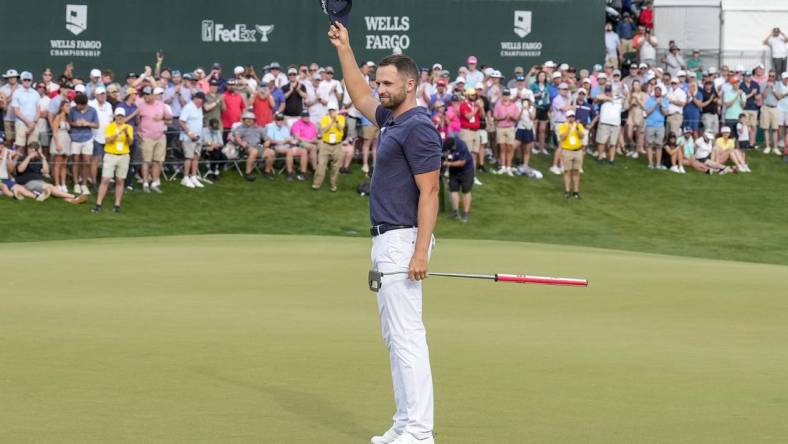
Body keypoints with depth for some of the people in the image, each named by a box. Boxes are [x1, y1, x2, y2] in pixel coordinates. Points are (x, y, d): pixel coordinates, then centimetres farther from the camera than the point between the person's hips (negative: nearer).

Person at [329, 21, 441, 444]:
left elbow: (429, 192, -19)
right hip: (385, 241, 11)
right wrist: (344, 50, 32)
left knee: (407, 335, -11)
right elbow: (361, 99, 35)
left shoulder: (418, 127, -14)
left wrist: (421, 251, -25)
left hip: (402, 240, -11)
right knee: (395, 337, 11)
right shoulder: (391, 120, 14)